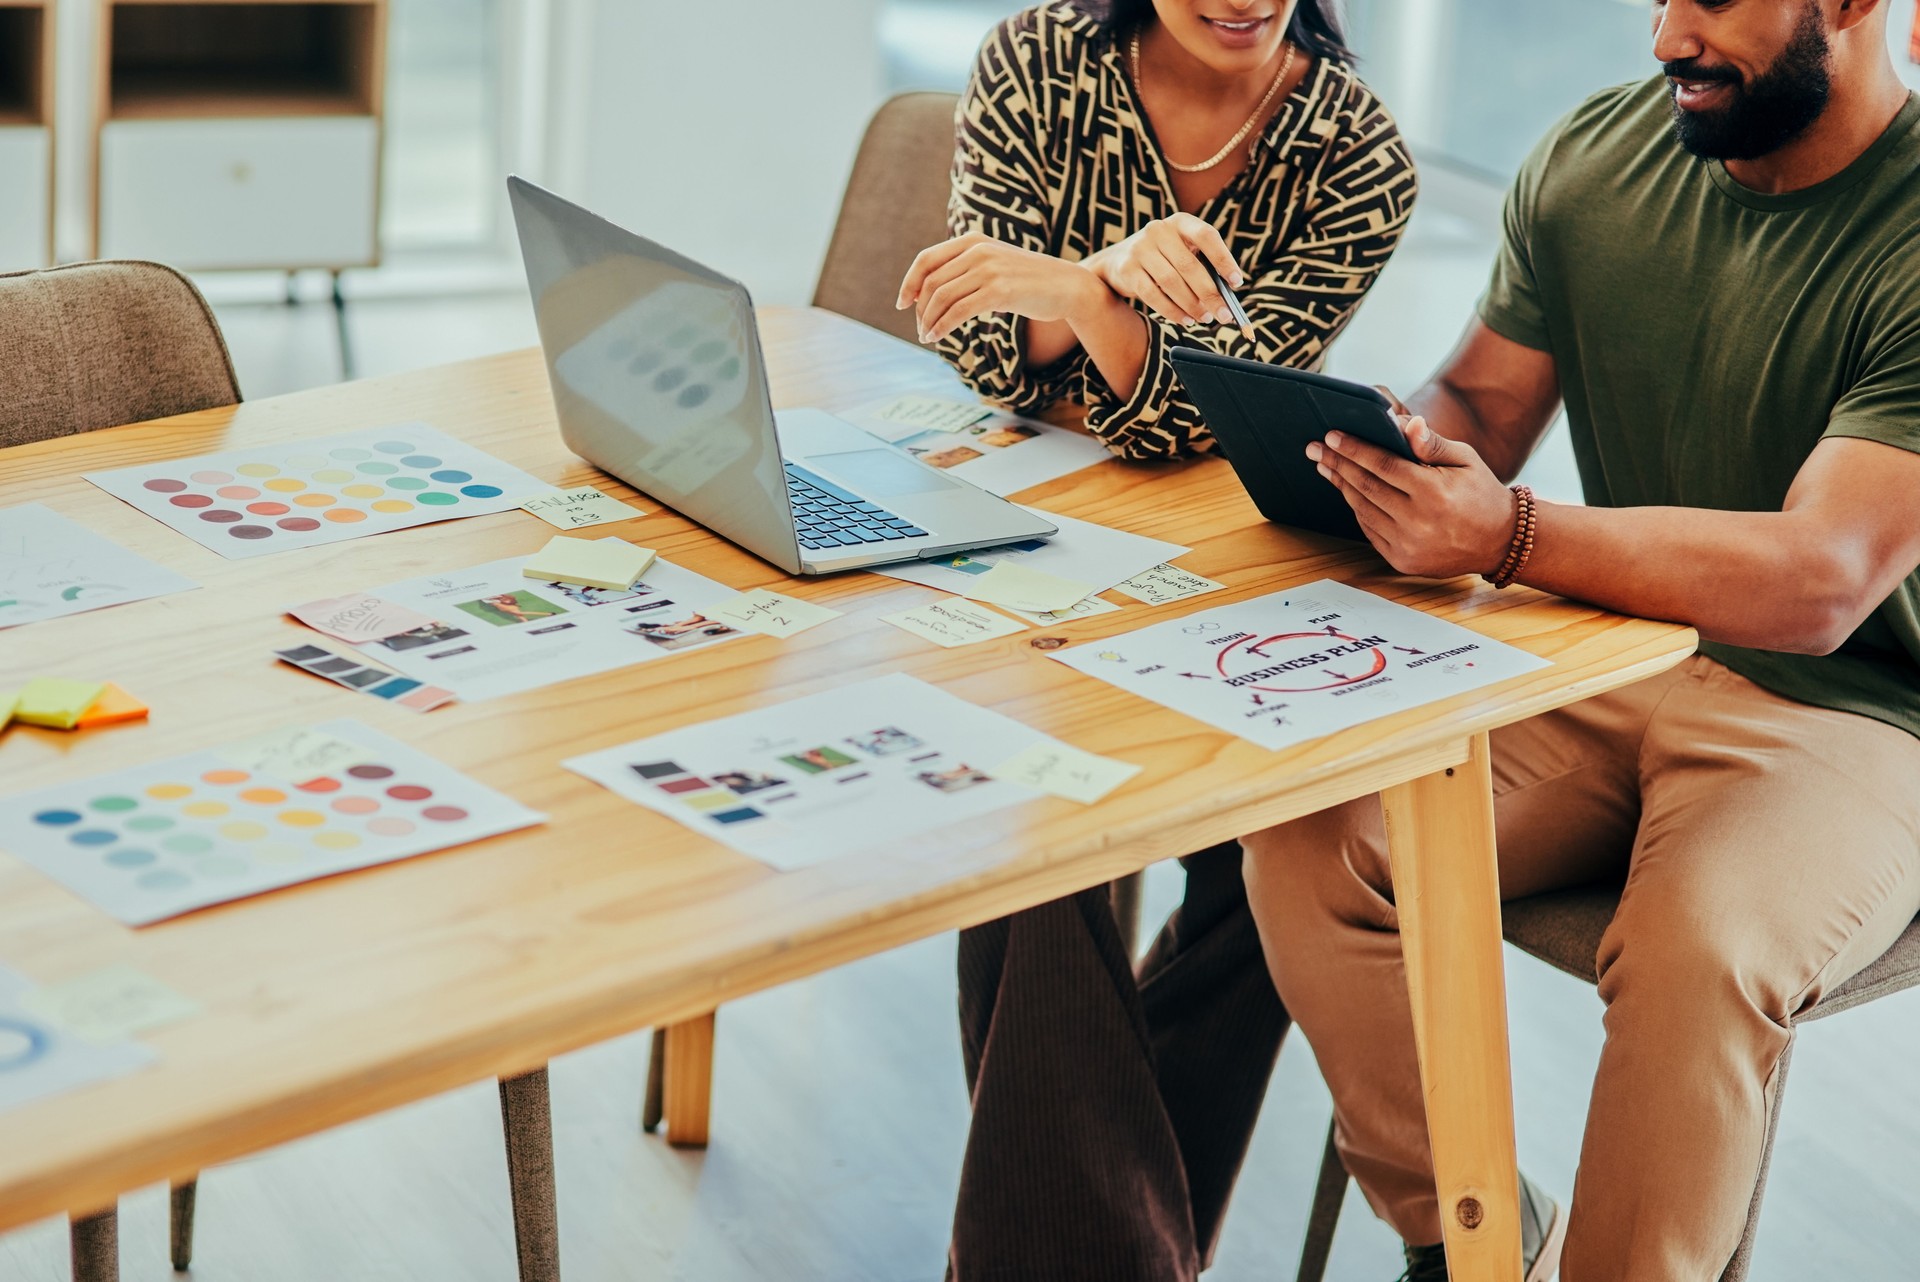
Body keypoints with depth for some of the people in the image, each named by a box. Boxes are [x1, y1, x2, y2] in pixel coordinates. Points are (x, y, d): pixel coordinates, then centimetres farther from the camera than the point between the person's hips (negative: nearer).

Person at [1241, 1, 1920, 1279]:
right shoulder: (1590, 160, 1)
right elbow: (1479, 399, 12)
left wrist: (1509, 534, -39)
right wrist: (1405, 446, -14)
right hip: (1608, 659, 5)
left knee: (1696, 951, -35)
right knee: (1307, 826, -18)